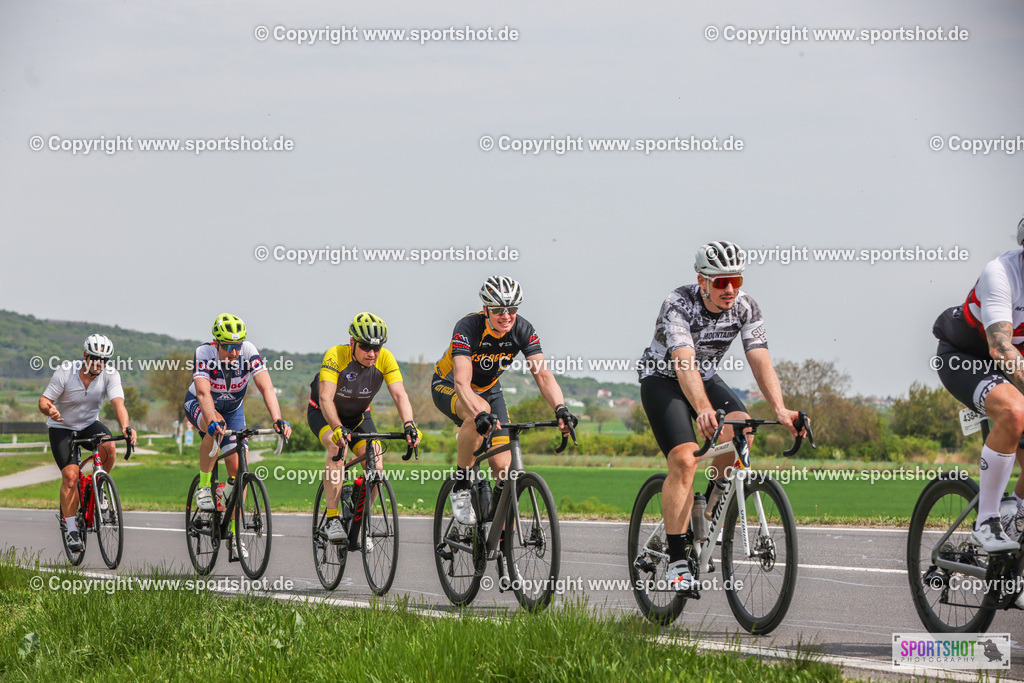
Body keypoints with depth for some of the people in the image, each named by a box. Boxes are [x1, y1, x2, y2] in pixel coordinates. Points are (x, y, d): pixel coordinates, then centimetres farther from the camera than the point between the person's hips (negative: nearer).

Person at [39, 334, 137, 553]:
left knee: (108, 447, -30)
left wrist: (125, 427, -48)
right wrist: (49, 409, -45)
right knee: (70, 475, -19)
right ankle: (71, 530, -10)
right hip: (62, 428, -2)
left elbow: (118, 403, -29)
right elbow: (44, 400, -20)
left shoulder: (110, 374, -17)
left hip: (89, 424, 2)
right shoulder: (65, 372, -21)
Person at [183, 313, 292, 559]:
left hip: (233, 408, 3)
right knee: (216, 427, -37)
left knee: (238, 468, -8)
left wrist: (278, 420, -52)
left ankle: (234, 534, 1)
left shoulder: (249, 352, -28)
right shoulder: (204, 354, -33)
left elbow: (266, 387, -36)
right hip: (198, 406, -3)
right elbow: (204, 393, -45)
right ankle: (203, 486, -19)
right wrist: (213, 422, -62)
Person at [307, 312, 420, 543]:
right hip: (323, 413, -4)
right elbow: (325, 397, -40)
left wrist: (408, 425, -47)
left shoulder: (385, 359, -21)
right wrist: (338, 428, -57)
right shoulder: (336, 356, -31)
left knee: (375, 469, -15)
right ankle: (332, 519, -29)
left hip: (359, 415, 4)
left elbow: (399, 395, -28)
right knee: (338, 446, -34)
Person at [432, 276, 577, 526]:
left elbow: (543, 375, -26)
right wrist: (480, 414, -61)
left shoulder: (523, 330, -21)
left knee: (503, 467, -10)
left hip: (488, 389, 4)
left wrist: (560, 409, -44)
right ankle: (461, 486, -22)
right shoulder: (468, 327, -33)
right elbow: (462, 383, -43)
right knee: (479, 414, -40)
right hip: (447, 386, -4)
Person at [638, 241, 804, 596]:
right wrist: (703, 409, -60)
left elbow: (760, 361, -25)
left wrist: (780, 409, -42)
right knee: (684, 459, -24)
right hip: (662, 378, -4)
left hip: (706, 377, 5)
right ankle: (677, 561, -20)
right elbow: (685, 363, -43)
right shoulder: (678, 305, -30)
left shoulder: (746, 309, -16)